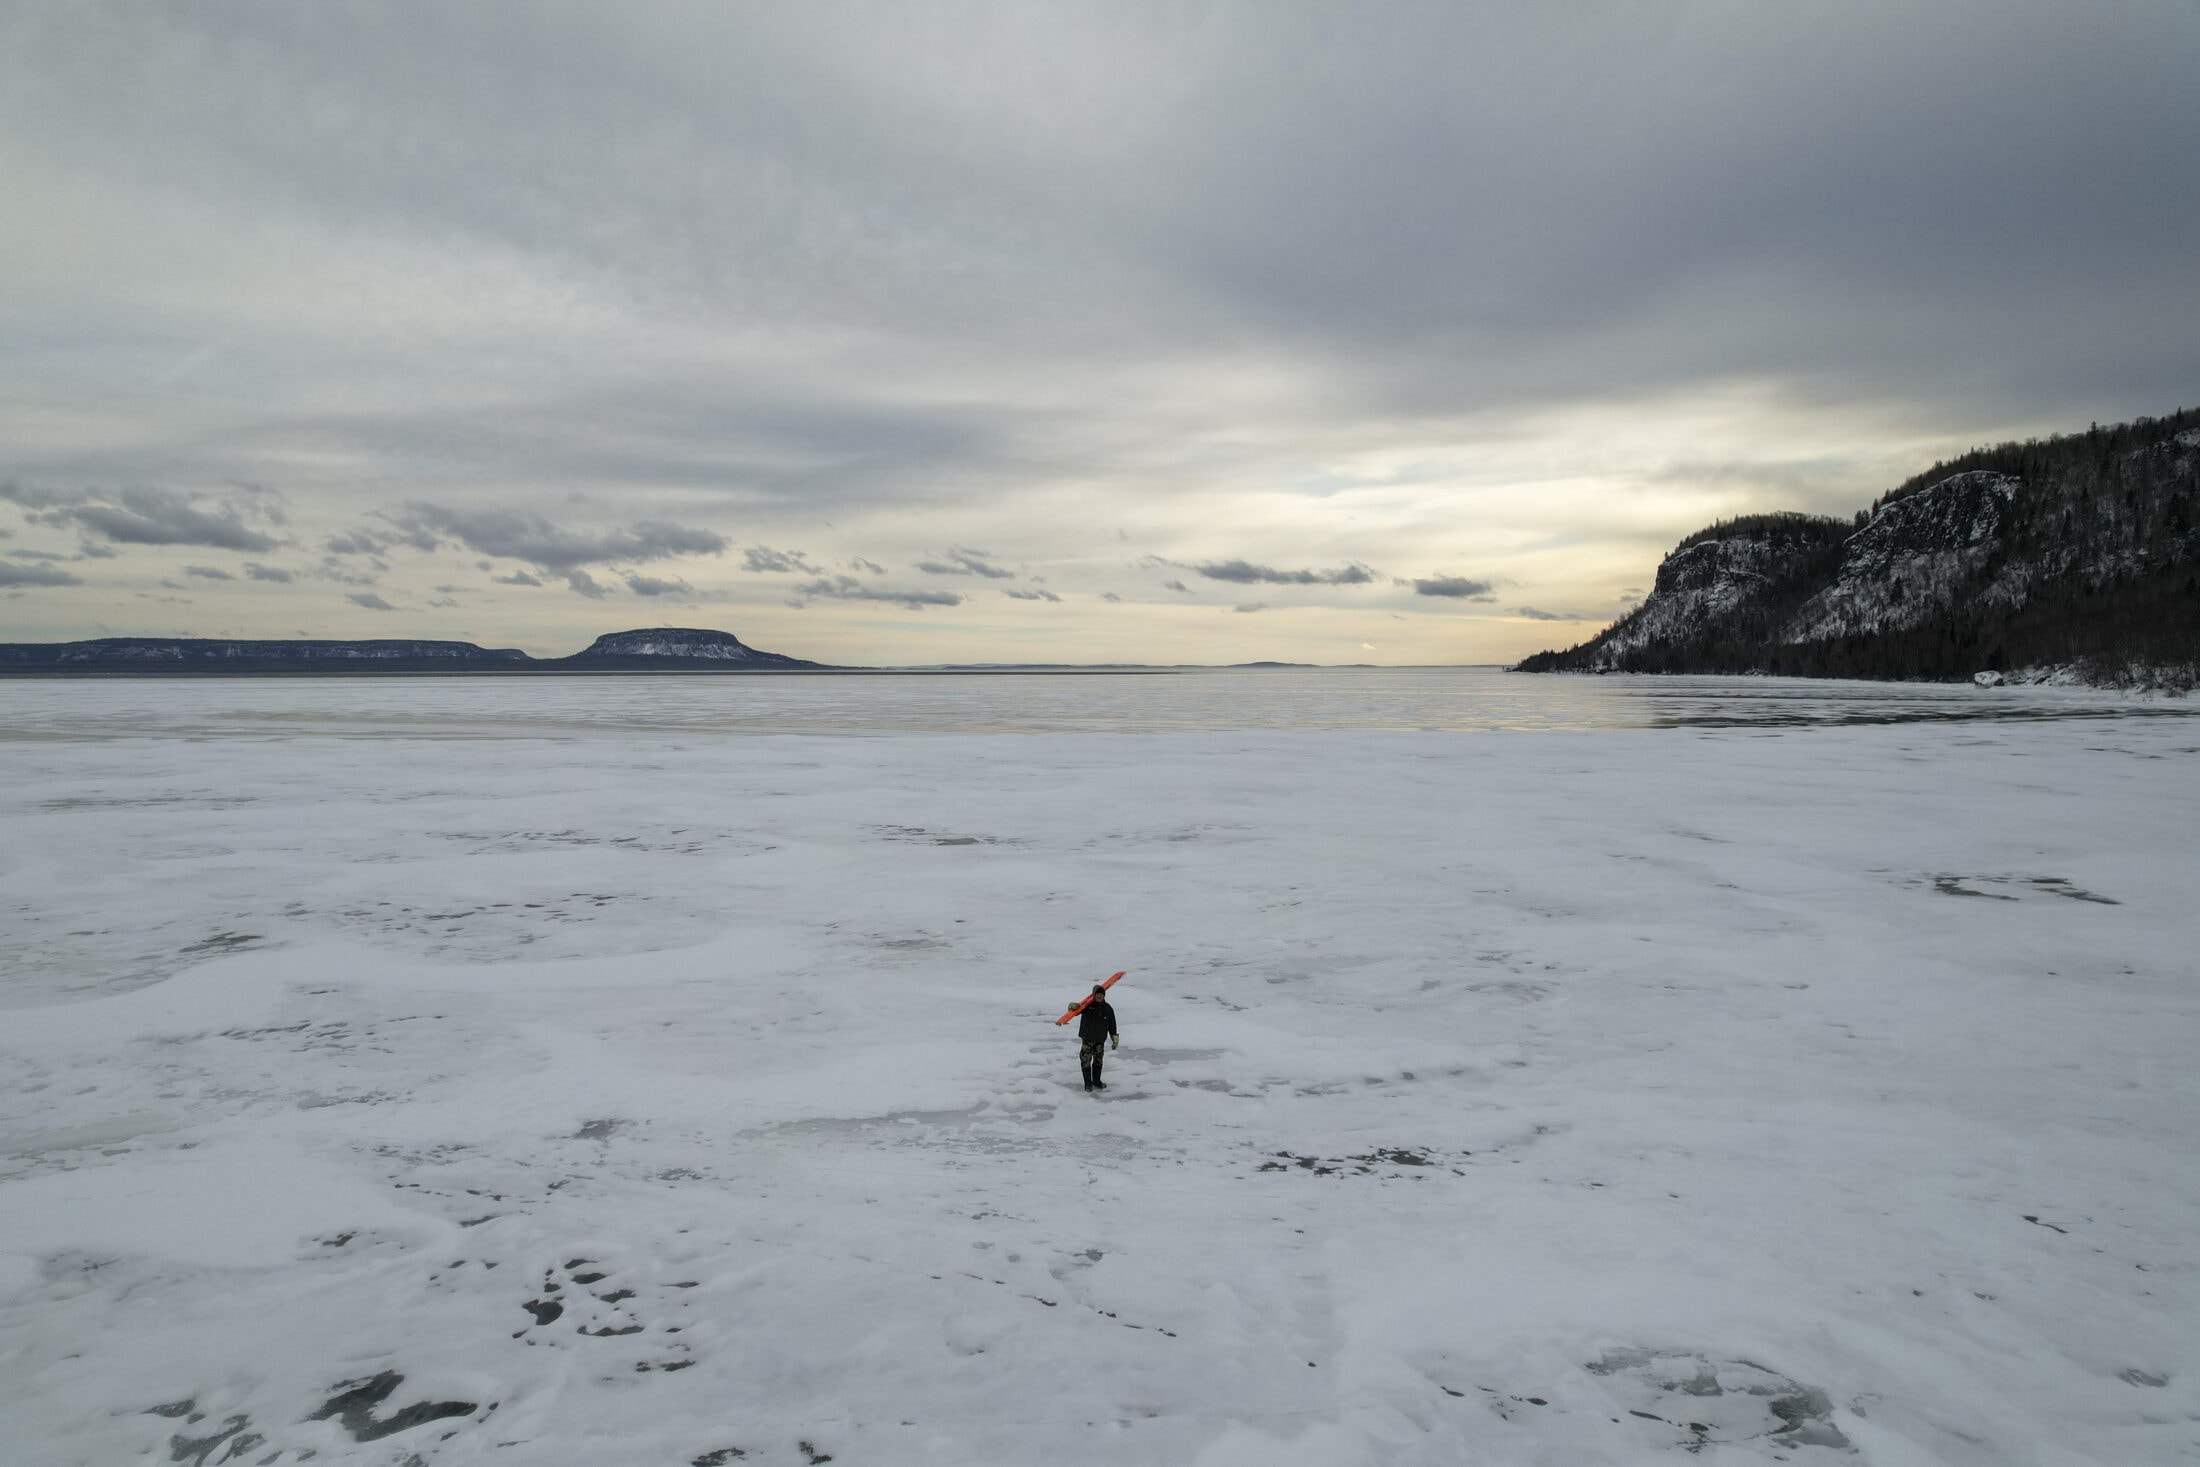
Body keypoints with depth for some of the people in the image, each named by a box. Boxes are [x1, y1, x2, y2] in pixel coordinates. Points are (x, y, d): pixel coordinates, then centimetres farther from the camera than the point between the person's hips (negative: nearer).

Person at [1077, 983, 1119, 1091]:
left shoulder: (1108, 1008, 2)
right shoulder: (1087, 1005, -9)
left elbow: (1112, 1025, 9)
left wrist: (1115, 1038, 8)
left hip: (1101, 1040, 3)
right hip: (1087, 1039, -3)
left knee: (1098, 1061, 14)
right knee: (1086, 1061, -4)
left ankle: (1096, 1080, 30)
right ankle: (1088, 1083, 8)